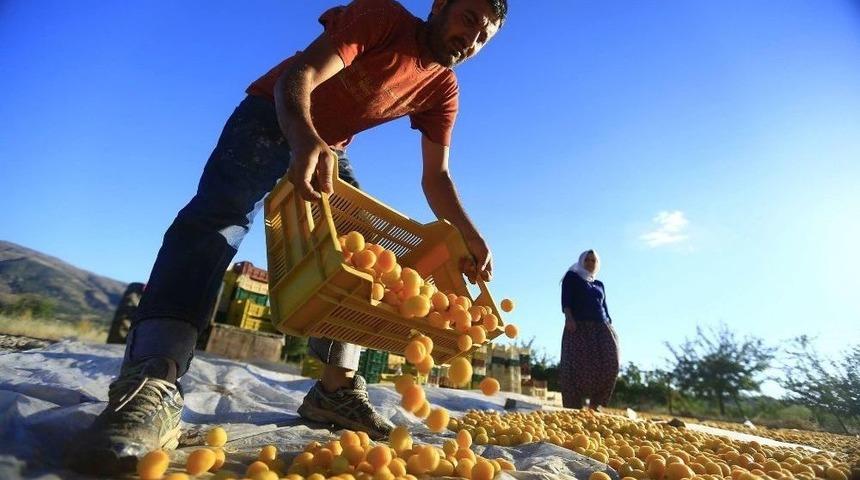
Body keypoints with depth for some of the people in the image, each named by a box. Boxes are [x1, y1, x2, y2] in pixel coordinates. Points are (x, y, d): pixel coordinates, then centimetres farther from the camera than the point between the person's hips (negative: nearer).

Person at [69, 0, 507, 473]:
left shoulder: (442, 90, -1)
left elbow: (436, 177, -6)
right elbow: (298, 76, -29)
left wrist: (471, 239, -21)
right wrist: (304, 138, -52)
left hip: (329, 149, 6)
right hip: (273, 117, -5)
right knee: (221, 215, -29)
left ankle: (337, 389, -3)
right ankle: (152, 389, -36)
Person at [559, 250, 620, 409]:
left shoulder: (599, 284, 27)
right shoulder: (572, 277, 11)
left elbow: (604, 307, 24)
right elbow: (566, 299, -3)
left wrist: (610, 326, 10)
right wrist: (568, 318, -18)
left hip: (601, 327, 5)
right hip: (579, 326, -5)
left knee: (609, 361, -11)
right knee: (579, 364, -11)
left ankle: (594, 402, -2)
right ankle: (575, 405, -9)